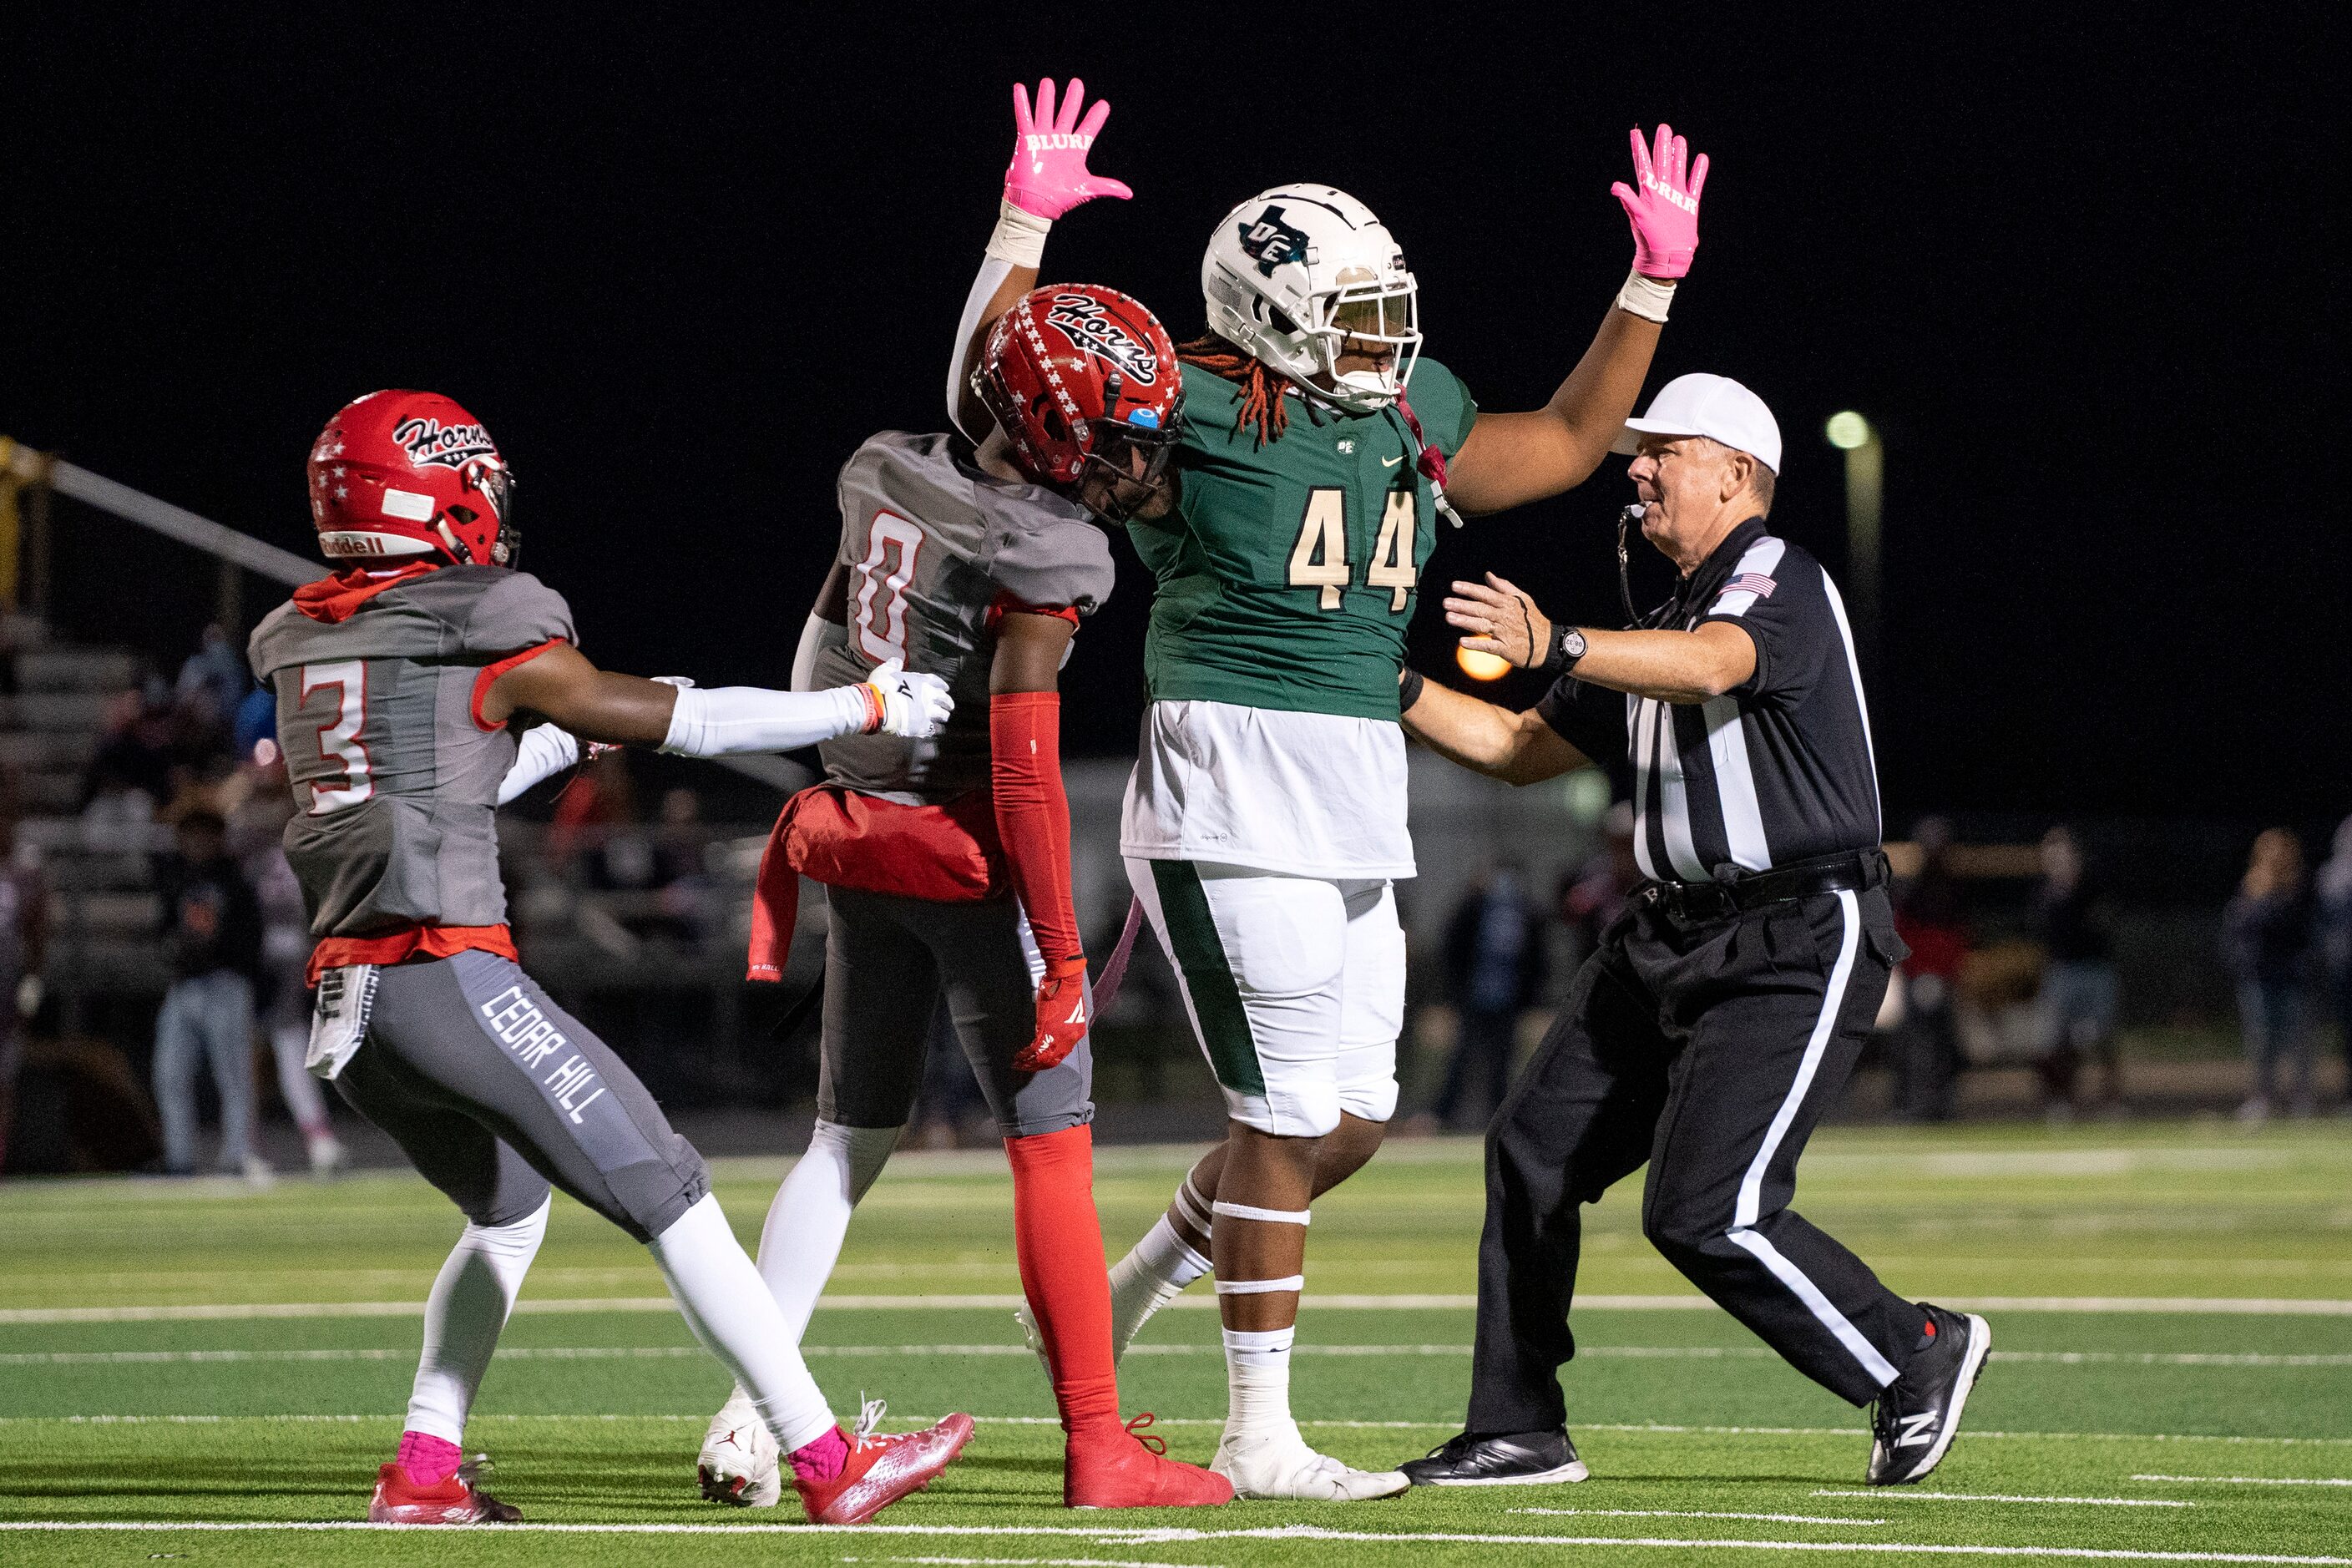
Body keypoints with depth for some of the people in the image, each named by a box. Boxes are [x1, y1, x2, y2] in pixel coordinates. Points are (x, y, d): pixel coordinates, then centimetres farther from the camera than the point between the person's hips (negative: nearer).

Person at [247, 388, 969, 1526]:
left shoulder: (301, 644, 14)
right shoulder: (486, 643, -6)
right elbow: (687, 722, 1)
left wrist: (573, 733, 35)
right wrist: (871, 704, 11)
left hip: (346, 1003, 8)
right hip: (450, 982, -8)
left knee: (507, 1208, 27)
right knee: (670, 1198, -4)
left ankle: (423, 1470, 19)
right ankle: (828, 1463, -6)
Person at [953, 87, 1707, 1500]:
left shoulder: (1414, 422, 13)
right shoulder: (1195, 418, -7)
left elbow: (1570, 443, 26)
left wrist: (1654, 282, 21)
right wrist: (1027, 226, -17)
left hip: (1359, 819, 8)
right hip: (1232, 791, -8)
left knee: (1353, 1116, 10)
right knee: (1294, 1116, -6)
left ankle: (1132, 1284, 30)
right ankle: (1260, 1438, 1)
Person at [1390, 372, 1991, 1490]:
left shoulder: (1778, 581, -11)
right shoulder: (1655, 629, 19)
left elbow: (1712, 666, -33)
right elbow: (1522, 747, 23)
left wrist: (1557, 647, -49)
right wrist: (1394, 690, 8)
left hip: (1799, 946, -10)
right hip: (1669, 937, 10)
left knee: (1704, 1212, -17)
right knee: (1533, 1149, 5)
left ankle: (1915, 1356, 1)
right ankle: (1518, 1431, 14)